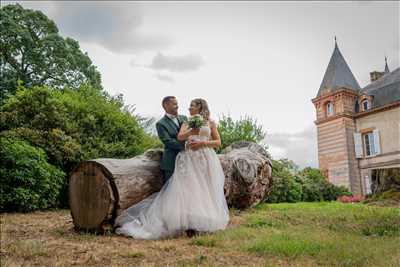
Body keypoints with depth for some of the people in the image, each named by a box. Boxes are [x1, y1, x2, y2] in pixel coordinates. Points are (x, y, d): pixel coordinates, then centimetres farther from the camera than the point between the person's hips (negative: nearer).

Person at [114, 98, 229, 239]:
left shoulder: (210, 122, 12)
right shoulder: (186, 123, 16)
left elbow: (218, 142, 6)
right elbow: (180, 137, -3)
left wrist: (202, 143, -7)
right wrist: (191, 132, -19)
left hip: (206, 160, 0)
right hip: (189, 159, 1)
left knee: (205, 192, 0)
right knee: (186, 190, -10)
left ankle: (205, 222, 10)